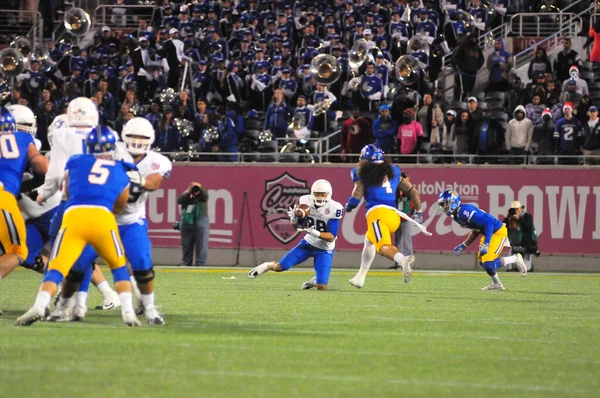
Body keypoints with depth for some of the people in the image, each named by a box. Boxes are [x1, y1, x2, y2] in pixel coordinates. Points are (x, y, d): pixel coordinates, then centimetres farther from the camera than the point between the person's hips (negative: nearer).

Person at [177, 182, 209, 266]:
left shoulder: (202, 193, 4)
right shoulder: (186, 194, 10)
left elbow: (204, 198, -17)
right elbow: (180, 201, -8)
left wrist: (200, 188, -28)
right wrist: (189, 192, -15)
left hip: (200, 222, -3)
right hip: (186, 223, 3)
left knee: (201, 245, -7)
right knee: (186, 246, 10)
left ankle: (200, 264, -5)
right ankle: (185, 264, 17)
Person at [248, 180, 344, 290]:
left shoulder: (333, 209, -23)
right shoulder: (306, 201, -11)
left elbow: (331, 237, -21)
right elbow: (299, 226, 3)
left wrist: (316, 233, -38)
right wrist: (294, 219, -20)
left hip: (324, 250, -3)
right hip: (308, 243, 3)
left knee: (321, 287, -12)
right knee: (280, 267, -1)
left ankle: (315, 281, 26)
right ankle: (268, 266, 36)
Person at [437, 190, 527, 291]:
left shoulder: (465, 211, -27)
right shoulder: (456, 215, 4)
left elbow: (488, 223, -29)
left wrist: (485, 244, -30)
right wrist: (463, 246, 12)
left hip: (498, 232, -10)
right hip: (488, 233, 10)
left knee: (488, 264, -15)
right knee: (482, 261, 12)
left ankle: (515, 259, 5)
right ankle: (497, 284, 29)